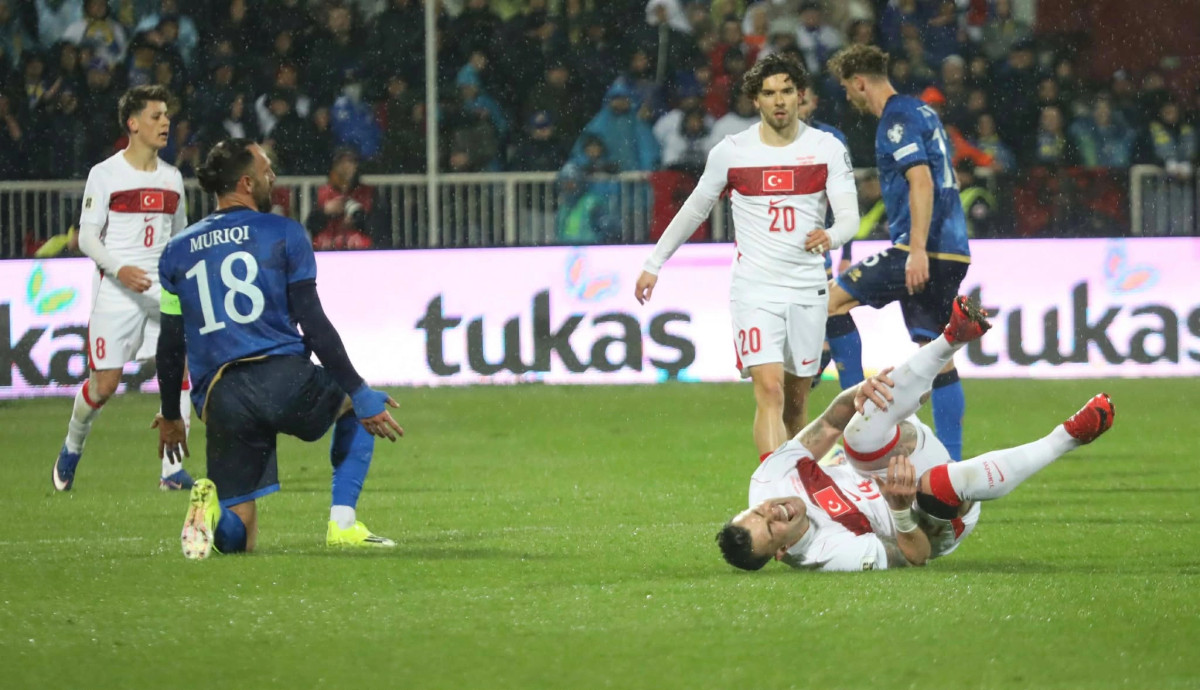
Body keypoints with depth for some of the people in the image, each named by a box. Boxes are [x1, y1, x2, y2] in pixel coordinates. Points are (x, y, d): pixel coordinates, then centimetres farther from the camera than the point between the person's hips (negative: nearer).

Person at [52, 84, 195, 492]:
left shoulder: (172, 178, 12)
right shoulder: (105, 175, -3)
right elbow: (86, 237, -6)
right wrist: (119, 269, -21)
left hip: (164, 291, 4)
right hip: (115, 294, -4)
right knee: (104, 384, -1)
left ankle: (172, 470, -9)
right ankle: (72, 447, 28)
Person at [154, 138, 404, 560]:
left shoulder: (176, 253, 17)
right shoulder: (285, 234, 6)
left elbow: (170, 345, 16)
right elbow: (313, 323, -1)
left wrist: (170, 418, 29)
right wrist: (359, 394, 1)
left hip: (219, 399, 3)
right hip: (284, 378, -3)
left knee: (236, 539, 12)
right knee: (358, 408, 30)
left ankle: (212, 505, -26)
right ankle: (342, 524, 12)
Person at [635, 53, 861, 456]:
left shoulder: (827, 149, 1)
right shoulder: (731, 152, 0)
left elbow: (849, 216, -6)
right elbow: (694, 210, 14)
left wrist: (831, 236, -30)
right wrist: (654, 265, 17)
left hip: (808, 290, 2)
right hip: (754, 290, -2)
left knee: (796, 401, 11)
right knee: (770, 392, -17)